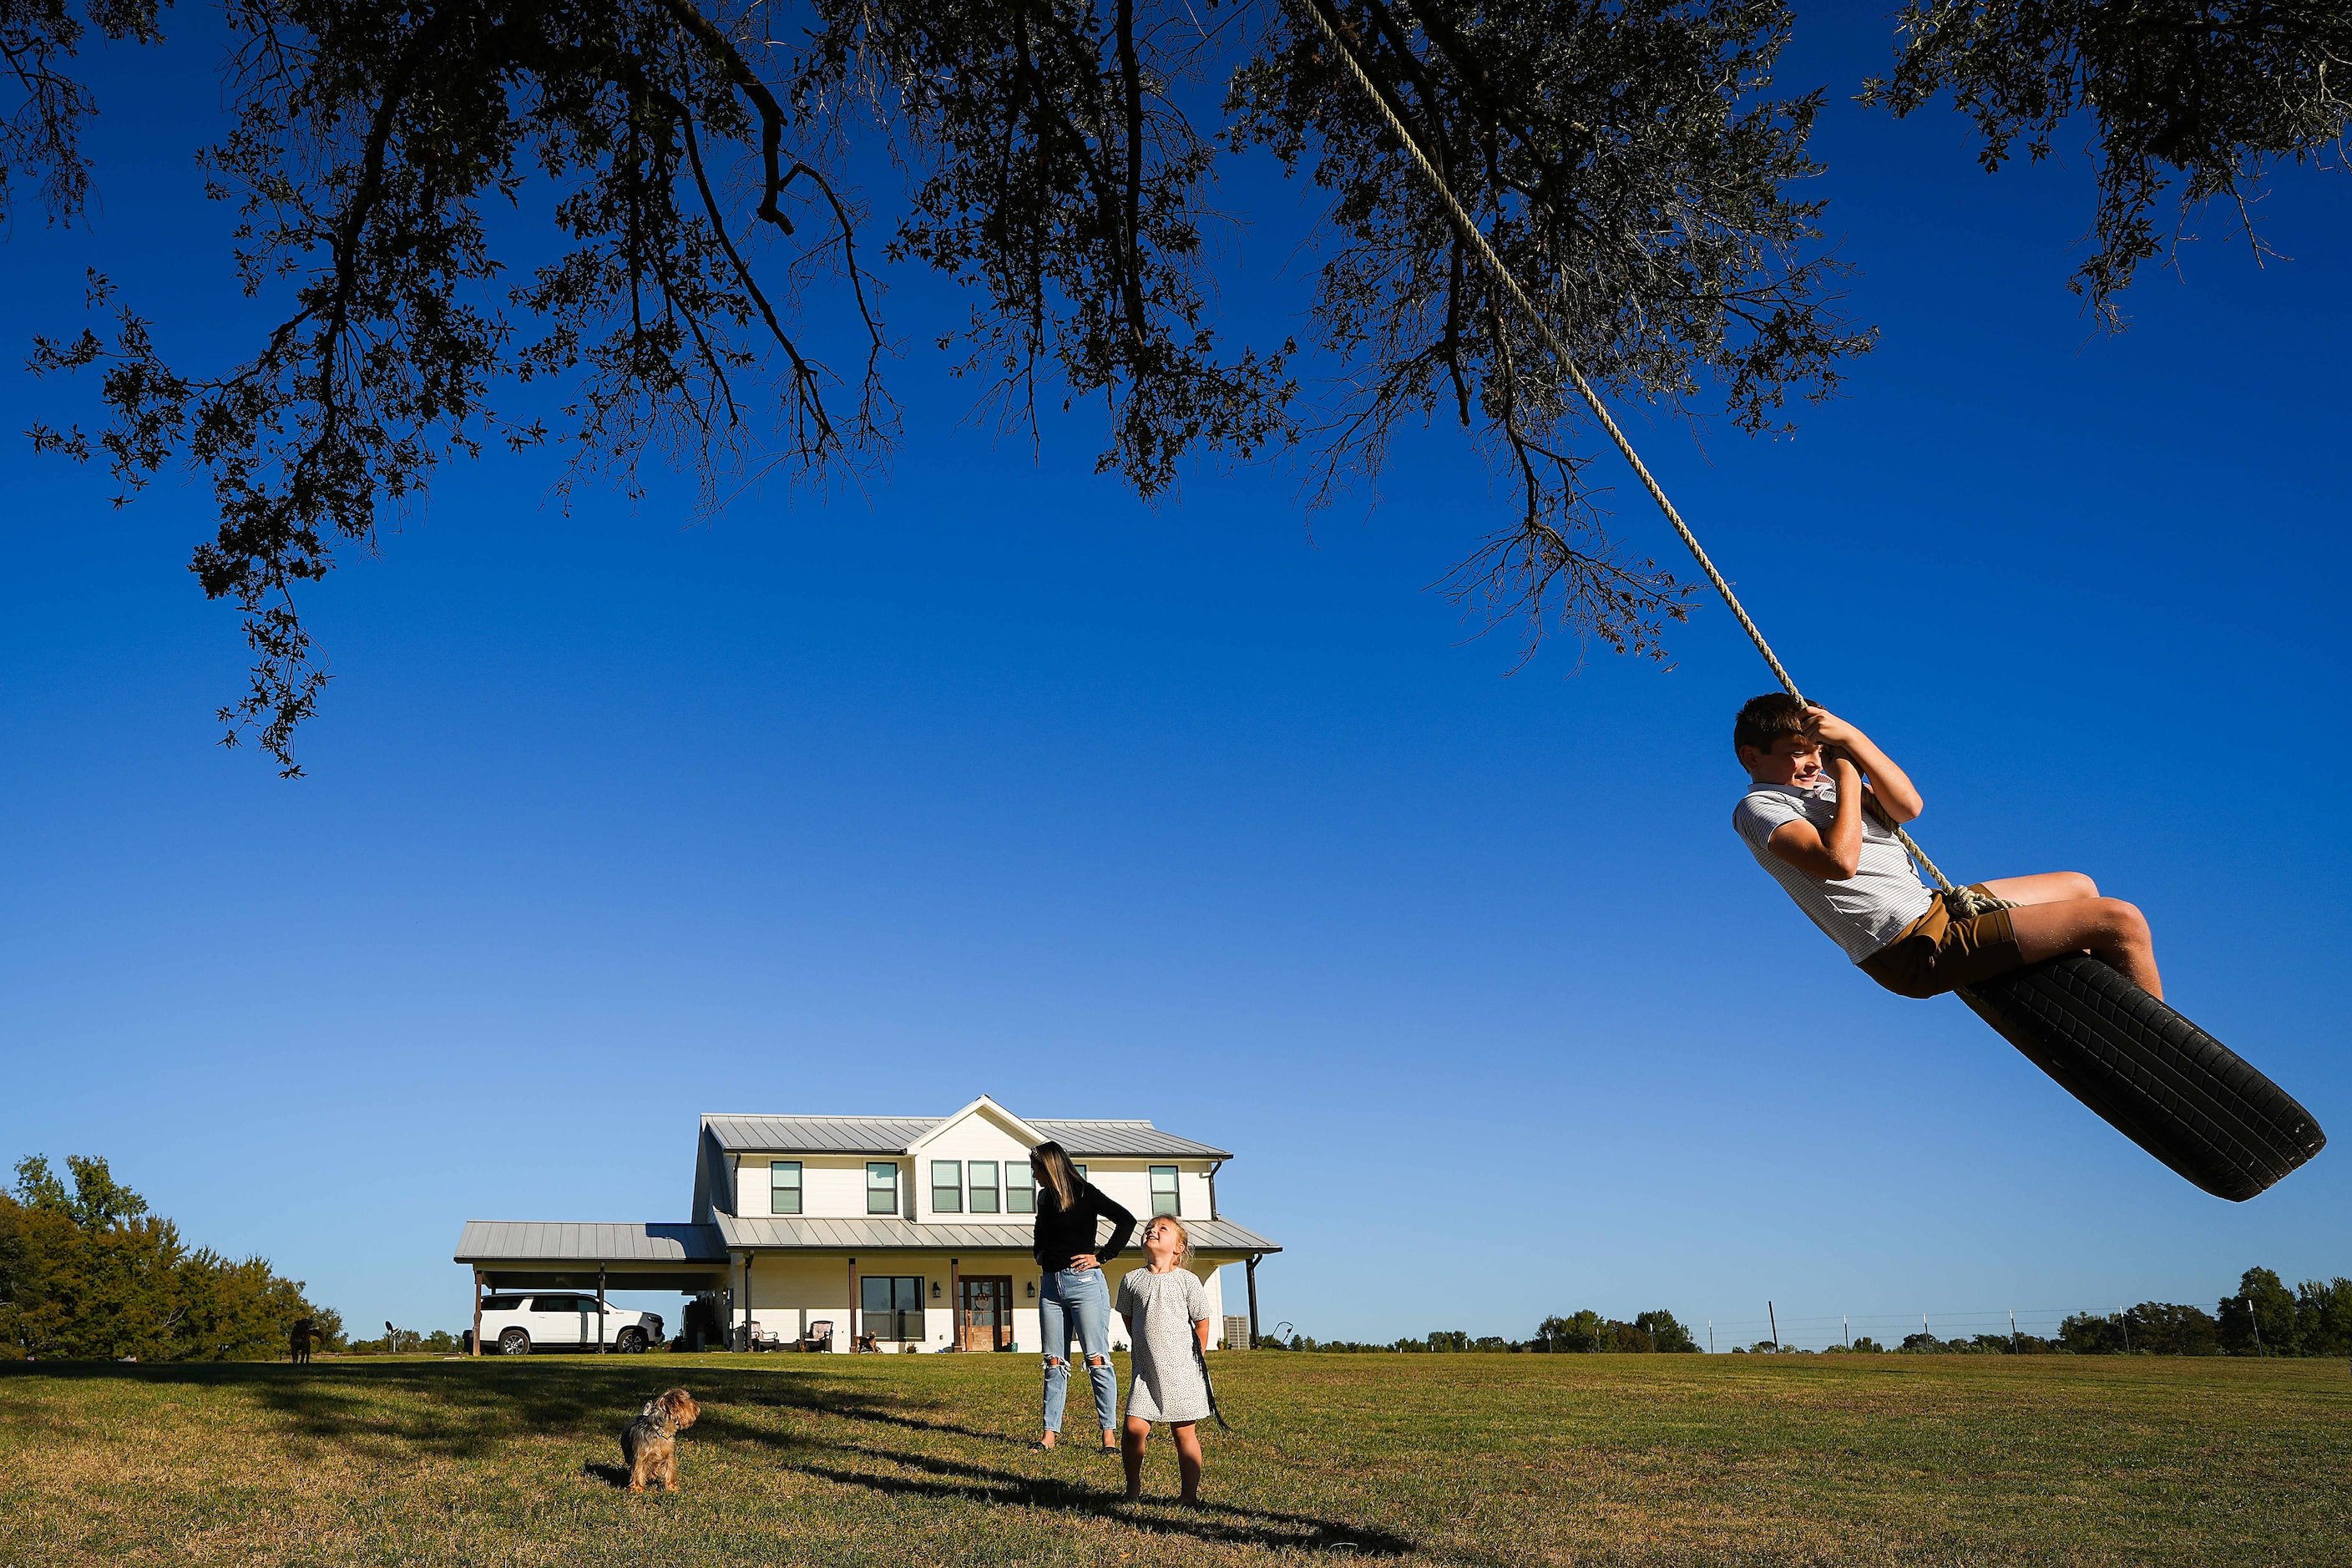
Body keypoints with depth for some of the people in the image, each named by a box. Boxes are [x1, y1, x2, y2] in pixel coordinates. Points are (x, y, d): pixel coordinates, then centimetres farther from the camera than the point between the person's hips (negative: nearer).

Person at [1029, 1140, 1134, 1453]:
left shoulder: (1085, 1193, -6)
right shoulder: (1045, 1197, 15)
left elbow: (1127, 1221, -13)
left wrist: (1102, 1256, -11)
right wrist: (1039, 1253, 19)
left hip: (1083, 1282, -7)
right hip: (1051, 1285, 7)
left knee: (1097, 1360, -7)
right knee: (1054, 1363, 5)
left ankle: (1109, 1433, -6)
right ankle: (1050, 1433, 7)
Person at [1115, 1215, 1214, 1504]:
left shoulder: (1187, 1281, -6)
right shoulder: (1132, 1280, 2)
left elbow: (1202, 1321, 3)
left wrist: (1195, 1358, 8)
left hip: (1182, 1372, -2)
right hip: (1146, 1371, 2)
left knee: (1184, 1433, 3)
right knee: (1134, 1427, -7)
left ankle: (1190, 1494, 14)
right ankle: (1133, 1489, 12)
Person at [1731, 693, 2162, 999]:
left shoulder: (1819, 784, 18)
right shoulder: (1758, 808, -10)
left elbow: (1907, 806, 2)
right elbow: (1839, 861, -27)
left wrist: (1852, 739, -10)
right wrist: (1847, 774, -13)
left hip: (1930, 909, 10)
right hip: (1916, 949, -10)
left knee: (2079, 887, 28)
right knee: (2121, 921, -10)